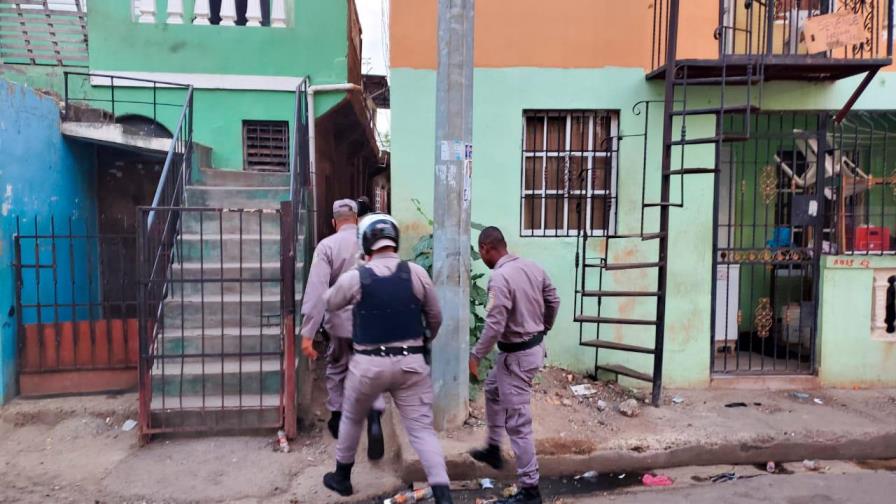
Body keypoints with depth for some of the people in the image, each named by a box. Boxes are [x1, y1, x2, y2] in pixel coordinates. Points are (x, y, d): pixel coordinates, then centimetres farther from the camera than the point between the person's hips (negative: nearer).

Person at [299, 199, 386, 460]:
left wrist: (307, 333, -16)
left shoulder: (327, 246, -9)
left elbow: (317, 290, -16)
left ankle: (337, 419, 35)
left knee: (336, 370, 22)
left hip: (340, 321, -1)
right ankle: (374, 420, -9)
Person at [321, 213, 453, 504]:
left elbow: (329, 303, 13)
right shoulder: (417, 273, -5)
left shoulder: (354, 278, -7)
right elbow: (435, 317, 6)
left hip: (369, 363, 0)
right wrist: (426, 339, 26)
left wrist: (341, 285, 33)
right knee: (421, 428, 5)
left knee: (351, 419, 24)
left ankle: (342, 478, 41)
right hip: (410, 362, 1)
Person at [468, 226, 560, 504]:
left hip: (517, 355, -10)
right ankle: (493, 450, 43)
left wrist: (476, 355, -12)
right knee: (493, 390, 30)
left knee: (517, 423, 0)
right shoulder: (533, 267, 2)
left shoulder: (499, 277, -24)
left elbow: (494, 326, -26)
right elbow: (554, 301, 13)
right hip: (533, 346, 10)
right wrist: (542, 330, 28)